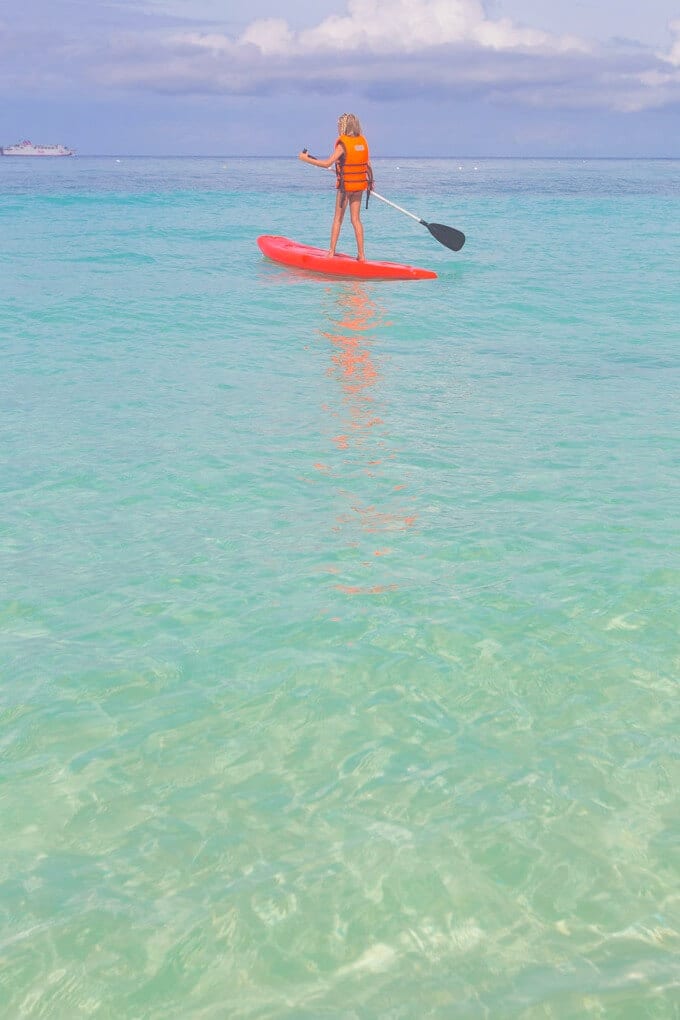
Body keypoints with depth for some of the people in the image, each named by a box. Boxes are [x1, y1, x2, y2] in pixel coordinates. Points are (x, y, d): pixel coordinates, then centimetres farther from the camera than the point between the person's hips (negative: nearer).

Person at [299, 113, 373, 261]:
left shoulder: (343, 144, -14)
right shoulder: (363, 142, 4)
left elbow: (327, 163, -19)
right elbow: (368, 165, 8)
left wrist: (306, 159, -12)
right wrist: (370, 182, 23)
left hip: (345, 186, -5)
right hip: (360, 186, 5)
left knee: (338, 218, 4)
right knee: (356, 219, 8)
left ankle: (331, 252, 6)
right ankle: (361, 254, 5)